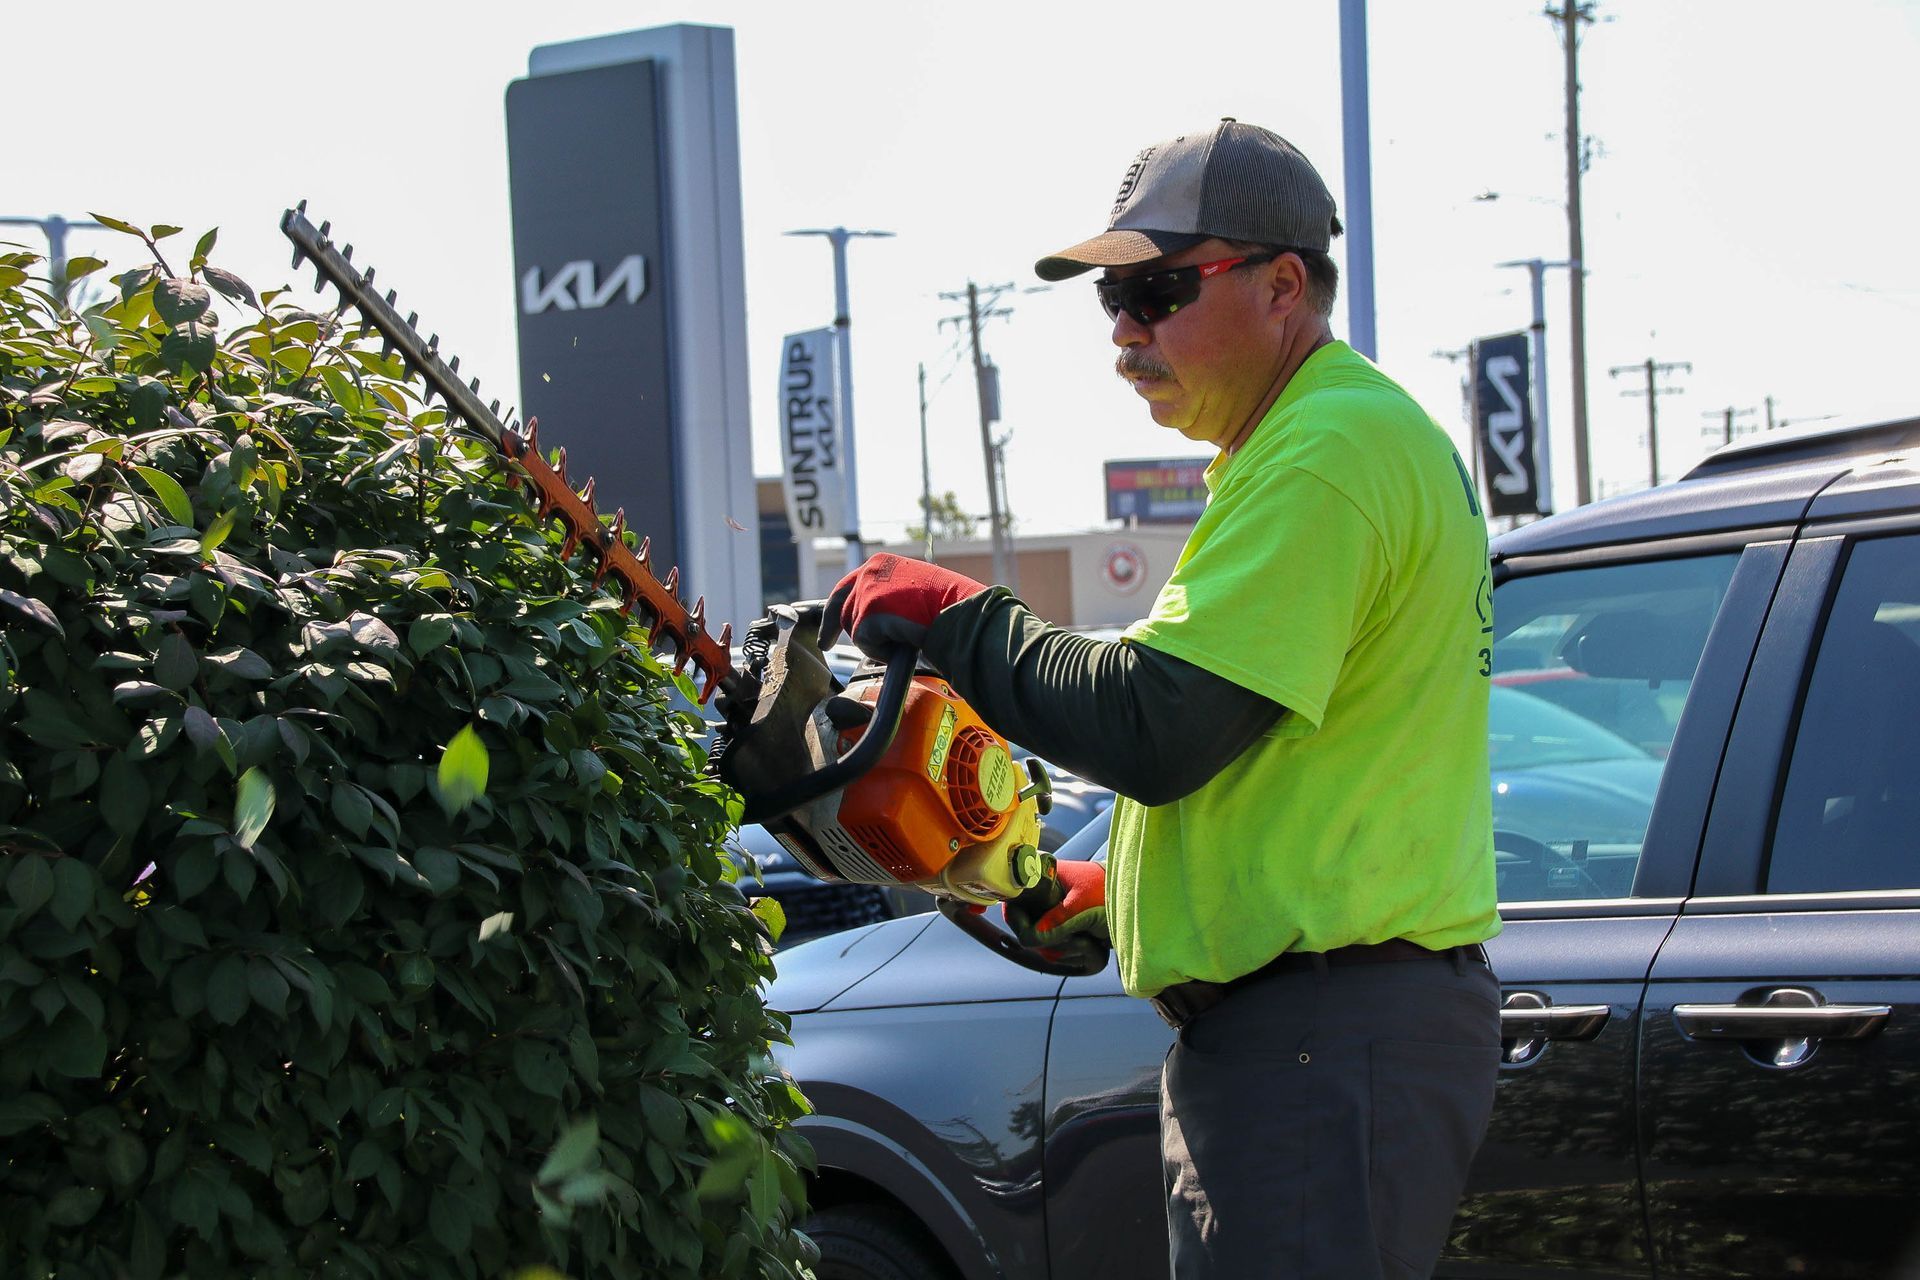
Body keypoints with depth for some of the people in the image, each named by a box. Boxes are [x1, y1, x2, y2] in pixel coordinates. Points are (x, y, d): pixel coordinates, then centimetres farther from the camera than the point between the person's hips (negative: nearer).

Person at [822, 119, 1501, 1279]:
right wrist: (1128, 887, 22)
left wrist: (953, 619, -9)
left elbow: (1155, 726, -22)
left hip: (1325, 1039, -11)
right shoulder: (1362, 434, 21)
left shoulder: (1329, 452, -15)